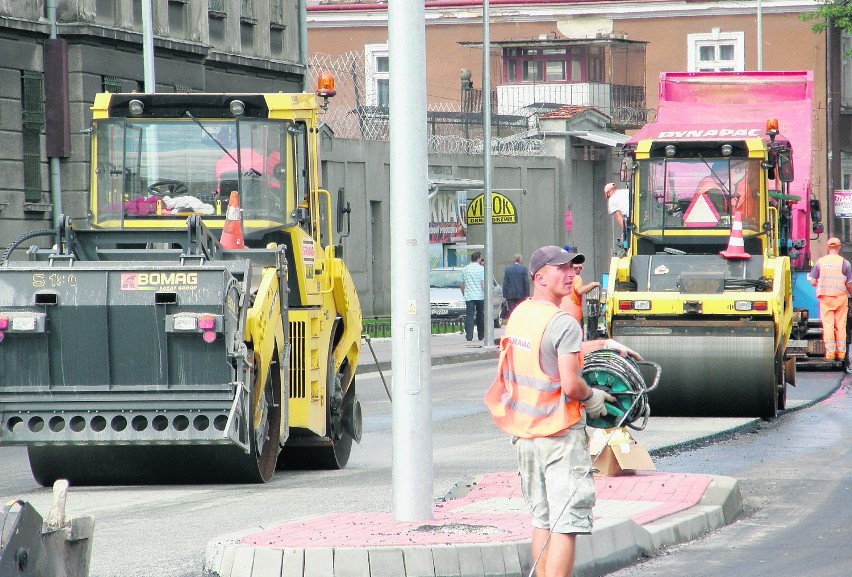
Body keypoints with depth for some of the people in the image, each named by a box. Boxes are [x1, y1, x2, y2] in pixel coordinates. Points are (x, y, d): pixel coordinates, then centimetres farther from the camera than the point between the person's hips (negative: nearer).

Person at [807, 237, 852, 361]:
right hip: (841, 296, -1)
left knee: (827, 324, 4)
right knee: (840, 325, 7)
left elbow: (813, 282, 2)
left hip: (825, 296, 1)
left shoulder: (820, 262, -1)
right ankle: (841, 352, 9)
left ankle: (830, 351, -1)